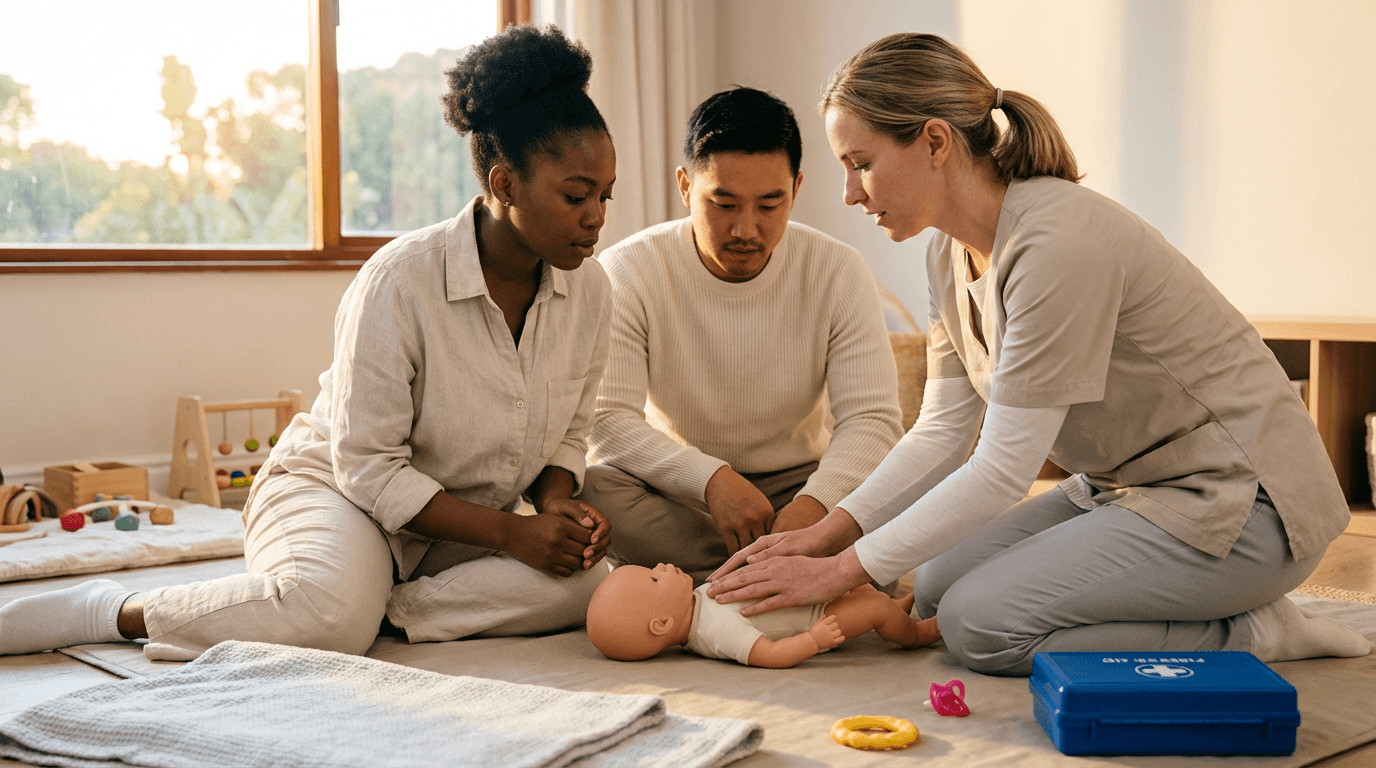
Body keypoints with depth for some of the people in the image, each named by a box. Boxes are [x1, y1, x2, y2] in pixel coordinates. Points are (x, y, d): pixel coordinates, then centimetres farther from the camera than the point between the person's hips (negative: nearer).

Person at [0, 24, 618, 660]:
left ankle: (382, 608, -15)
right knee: (330, 613, -38)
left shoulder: (590, 290, -6)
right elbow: (369, 467, -22)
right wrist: (511, 532, -25)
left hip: (458, 527, 6)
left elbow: (567, 433, 8)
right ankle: (109, 611, -16)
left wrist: (556, 501, -15)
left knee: (582, 584, -24)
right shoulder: (400, 280, -24)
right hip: (335, 486, -5)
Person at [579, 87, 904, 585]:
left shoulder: (838, 273, -10)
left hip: (797, 484, 1)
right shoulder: (627, 273, -13)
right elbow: (608, 420, -21)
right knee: (592, 491, -33)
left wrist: (814, 503, -37)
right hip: (676, 487, 0)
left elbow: (871, 418, -16)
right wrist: (712, 478, -38)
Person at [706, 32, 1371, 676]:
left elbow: (1003, 468, -26)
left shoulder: (1058, 242, -27)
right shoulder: (953, 253, 3)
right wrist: (829, 532, -8)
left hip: (1240, 502, -10)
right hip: (1128, 486, 10)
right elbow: (942, 433, 4)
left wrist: (842, 571, -22)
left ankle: (1250, 635, -5)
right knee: (936, 586, 3)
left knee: (979, 621, -18)